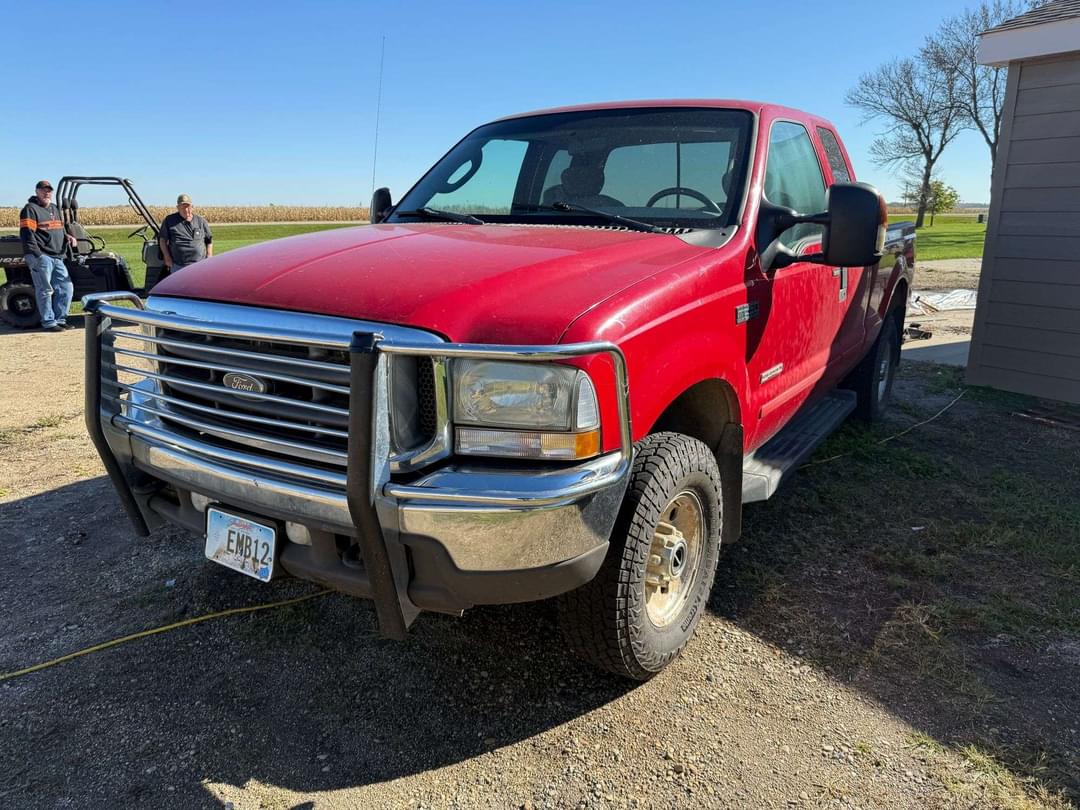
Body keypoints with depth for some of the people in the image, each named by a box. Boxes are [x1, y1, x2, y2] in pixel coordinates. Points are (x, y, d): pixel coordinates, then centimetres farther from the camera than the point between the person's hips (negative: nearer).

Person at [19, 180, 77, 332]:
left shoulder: (54, 209, 21)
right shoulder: (30, 209, -5)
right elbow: (27, 235, -13)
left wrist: (67, 237, 7)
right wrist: (38, 256, -21)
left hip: (57, 257, 8)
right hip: (40, 257, -8)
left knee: (66, 288, 7)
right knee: (45, 290, -5)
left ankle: (60, 319, 16)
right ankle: (48, 323, 1)